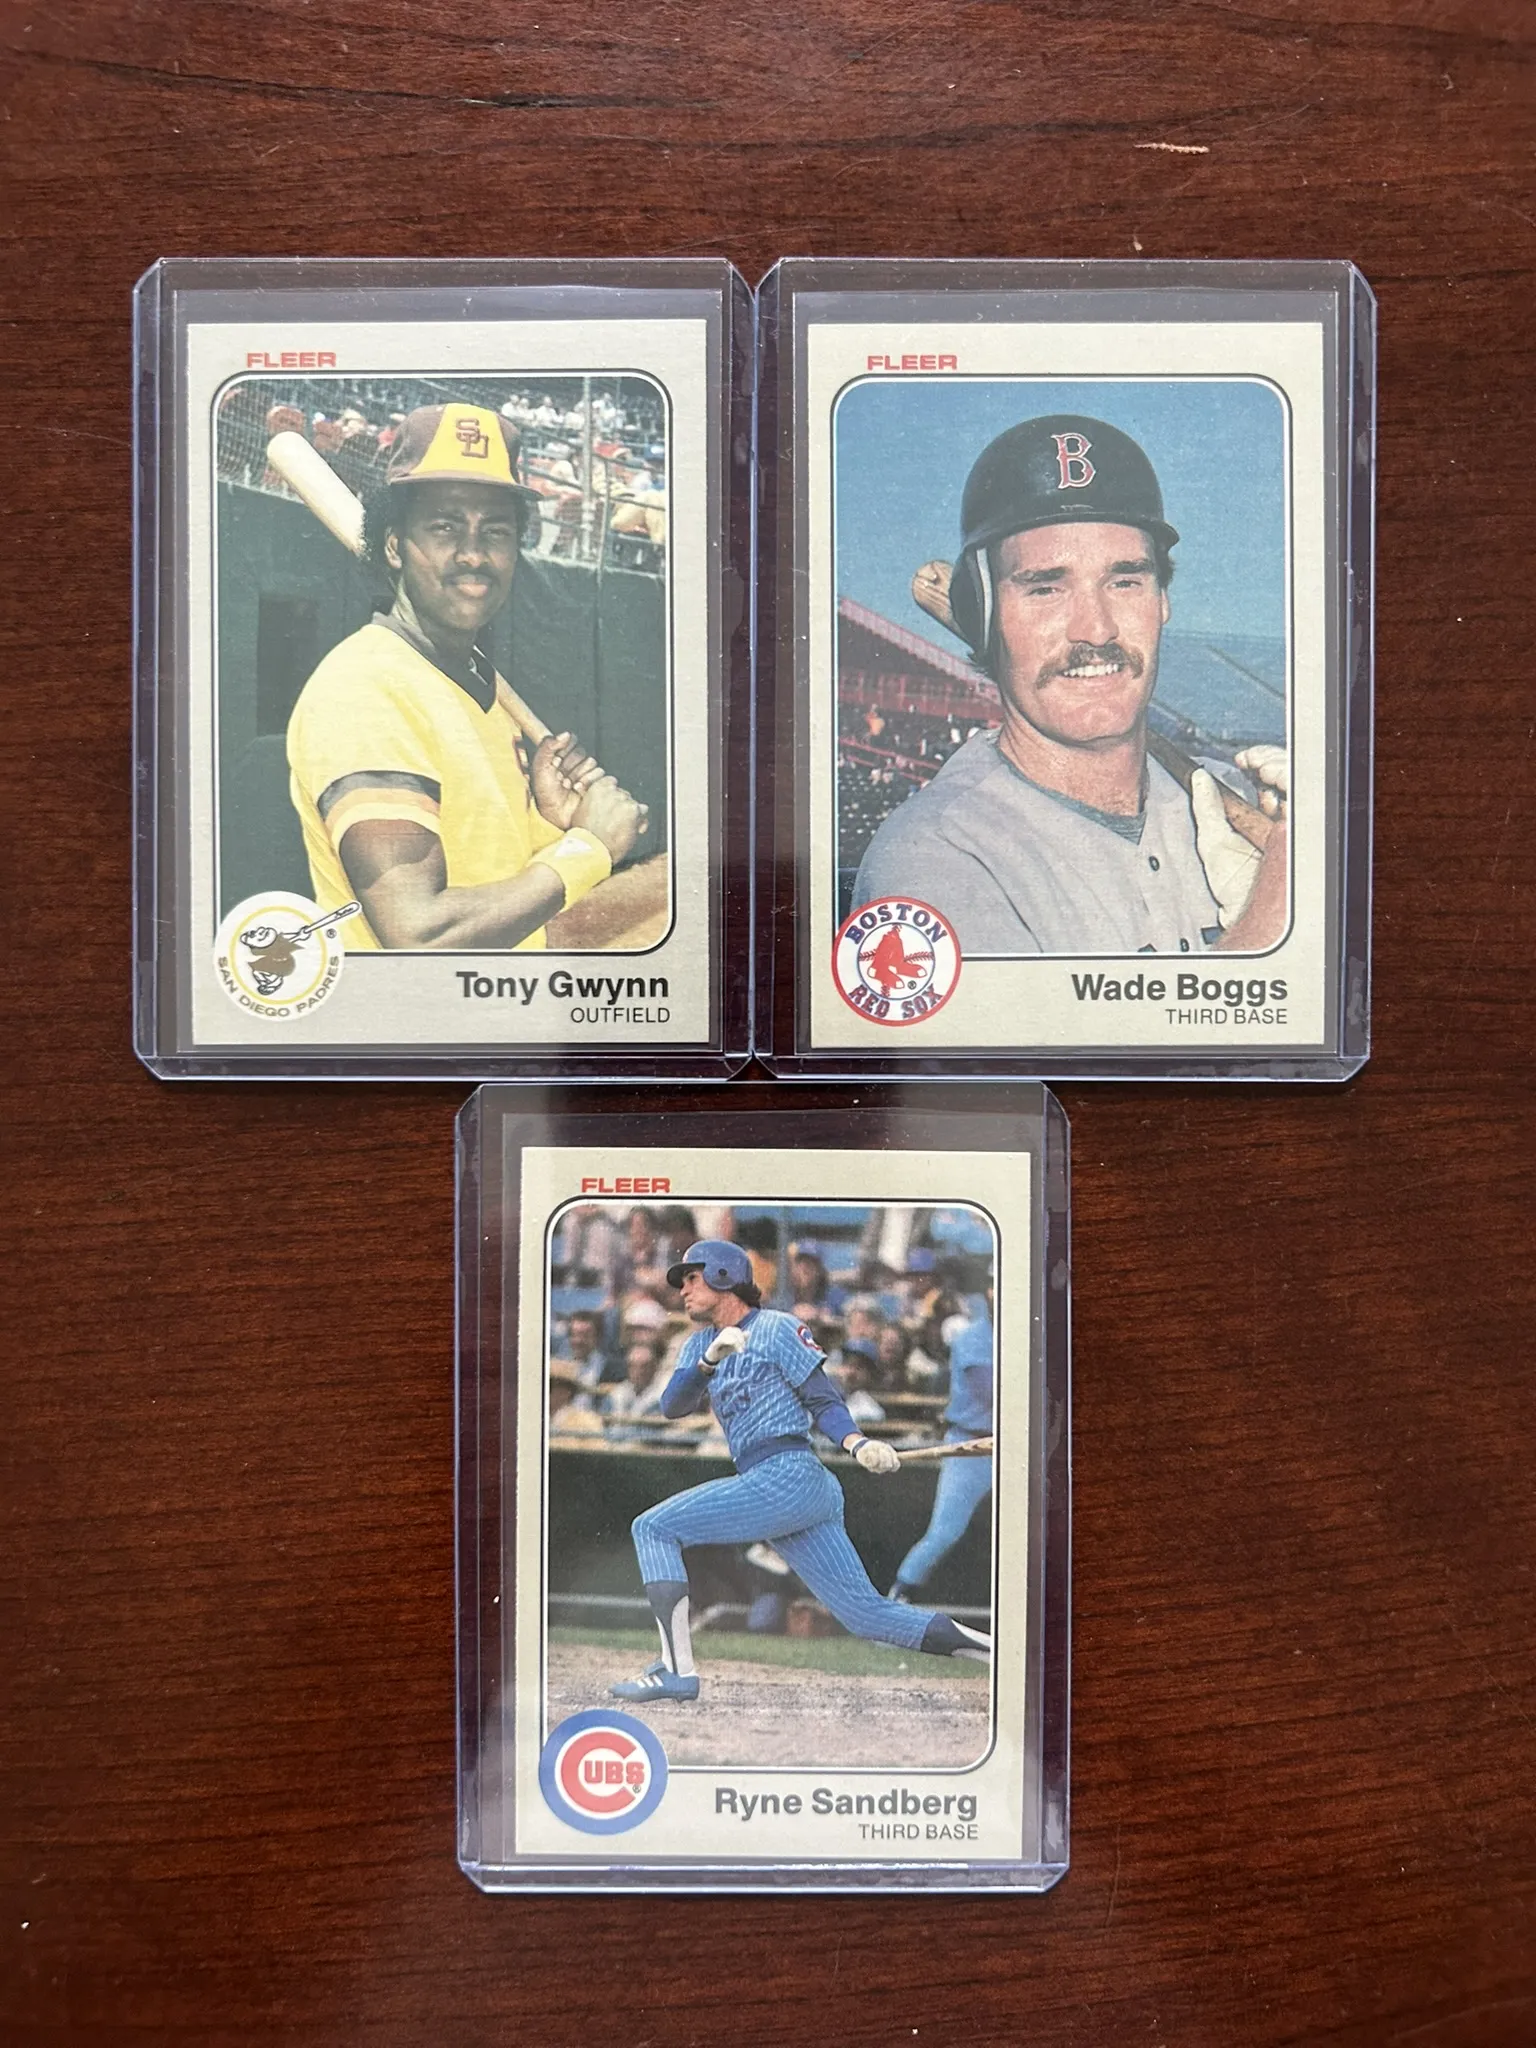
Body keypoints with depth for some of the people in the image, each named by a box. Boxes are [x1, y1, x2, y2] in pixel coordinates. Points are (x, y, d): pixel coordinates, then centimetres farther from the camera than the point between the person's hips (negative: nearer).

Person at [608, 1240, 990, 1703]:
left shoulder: (776, 1327, 2)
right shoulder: (702, 1343, 22)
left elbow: (823, 1400, -4)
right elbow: (672, 1405, 6)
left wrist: (857, 1443, -23)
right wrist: (710, 1361, -13)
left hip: (788, 1476, -8)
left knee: (653, 1528, -8)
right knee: (869, 1613, 4)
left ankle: (676, 1670, -13)